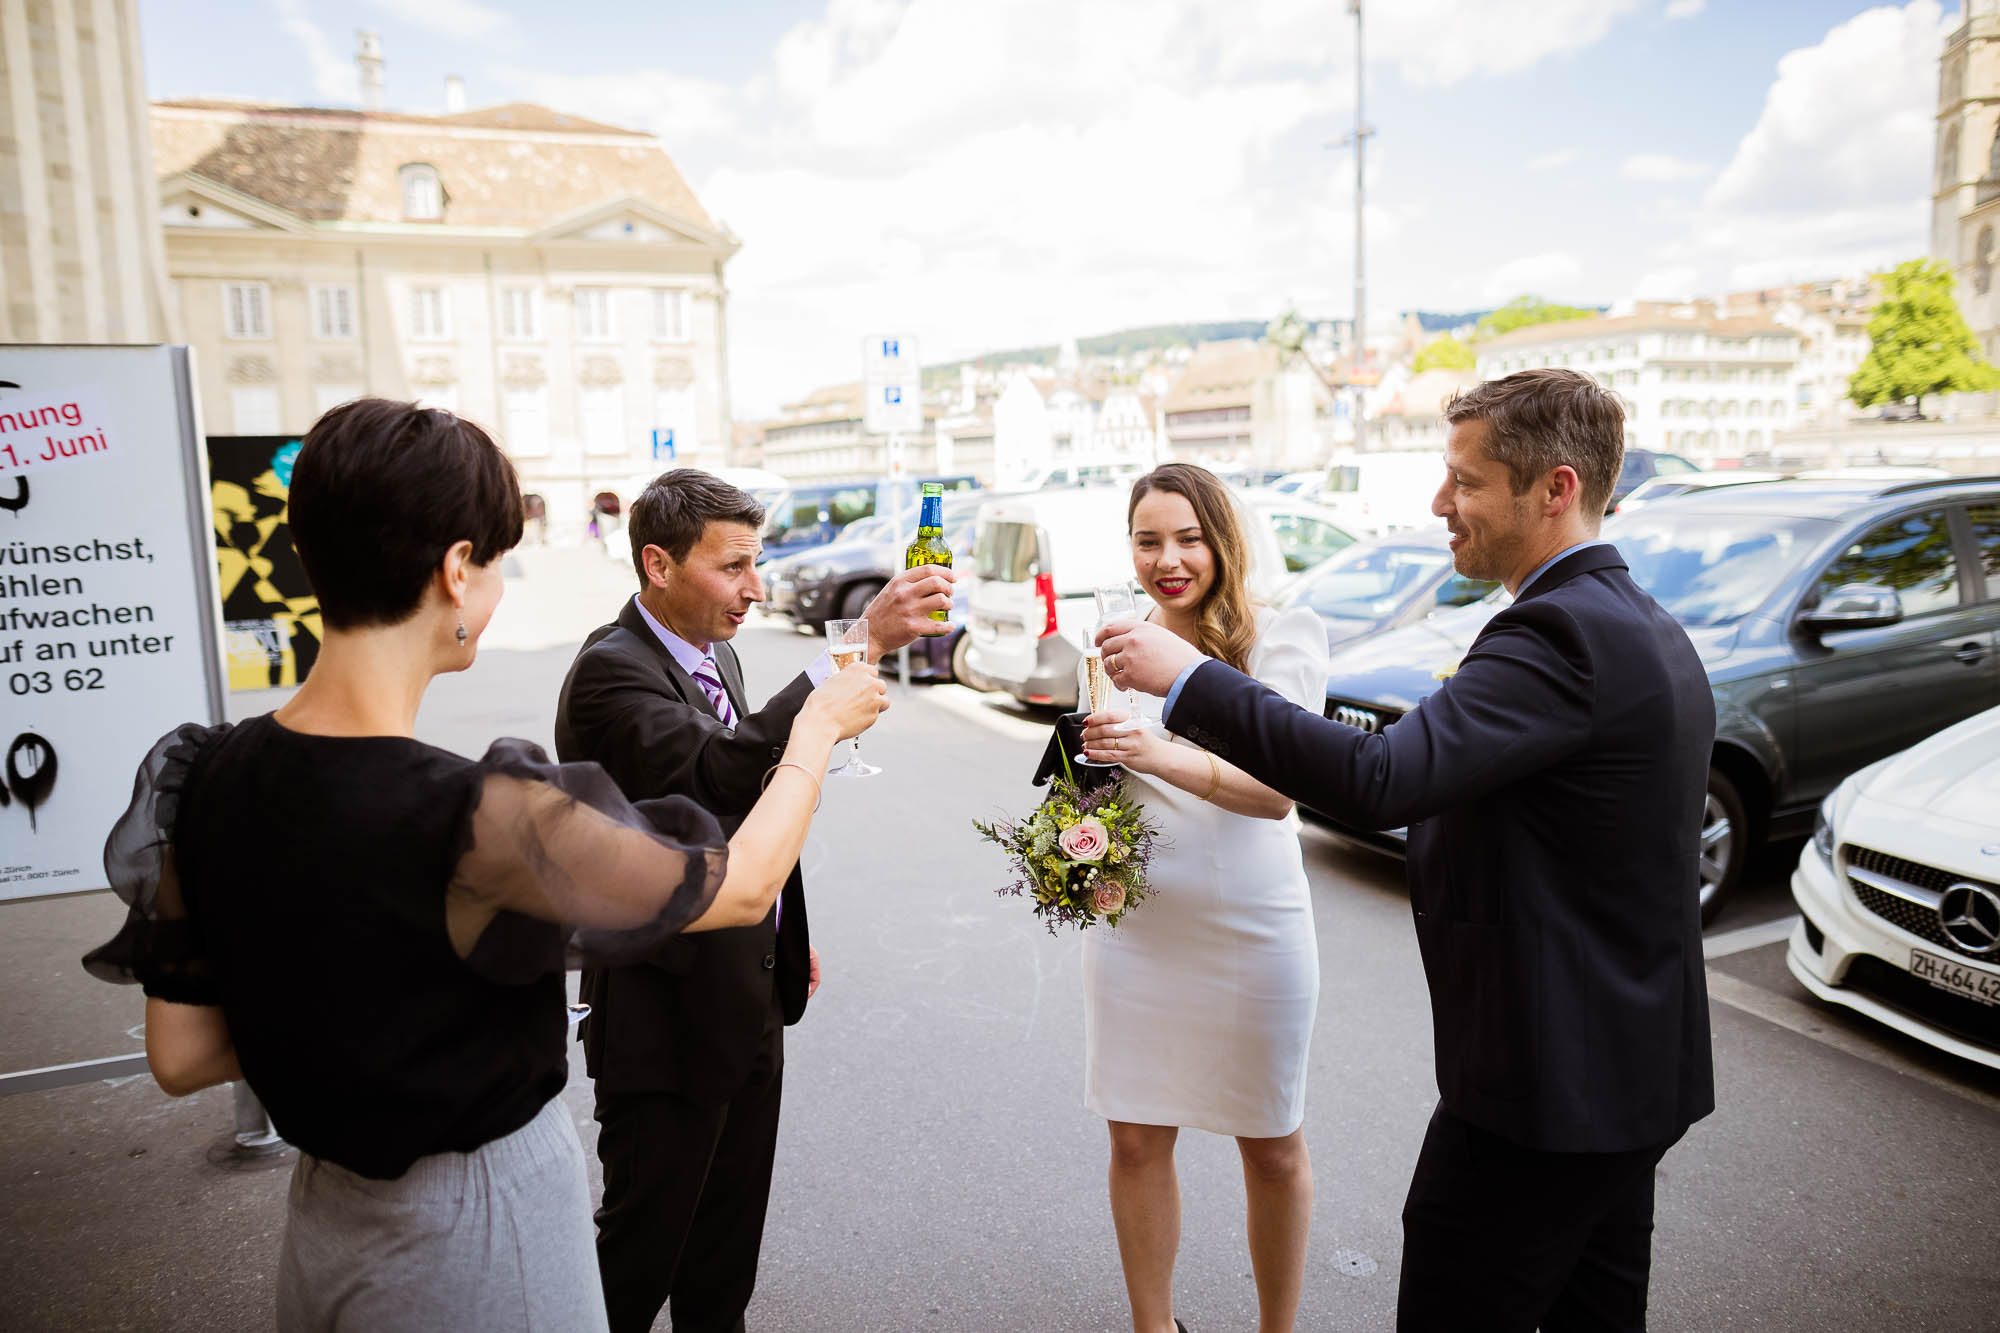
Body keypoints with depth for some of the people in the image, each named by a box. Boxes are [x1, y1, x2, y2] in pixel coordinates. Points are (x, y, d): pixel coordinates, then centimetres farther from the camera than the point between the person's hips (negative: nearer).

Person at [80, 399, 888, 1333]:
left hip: (324, 1216, 7)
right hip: (481, 1234, -6)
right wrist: (817, 729, -5)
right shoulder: (480, 820, -33)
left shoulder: (207, 781, -11)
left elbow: (179, 1059, -2)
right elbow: (745, 885, -19)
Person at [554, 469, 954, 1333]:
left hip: (747, 996, 8)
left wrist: (782, 935, 19)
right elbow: (721, 772, -40)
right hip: (668, 1009, -8)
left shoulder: (715, 652, 7)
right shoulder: (611, 670, -22)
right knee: (645, 1237, 10)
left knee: (730, 1229, 23)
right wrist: (863, 644, -43)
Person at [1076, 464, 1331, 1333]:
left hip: (1253, 930, -3)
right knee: (1137, 1142, 13)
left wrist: (1162, 756, -36)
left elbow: (1278, 790, -20)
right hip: (1135, 926, 3)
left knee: (1273, 1149, 13)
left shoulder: (1281, 639, -9)